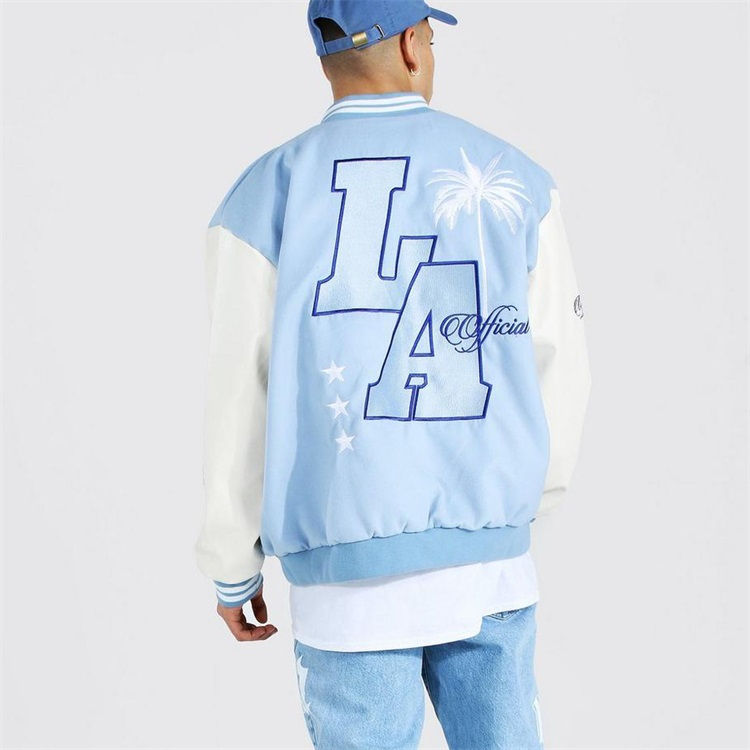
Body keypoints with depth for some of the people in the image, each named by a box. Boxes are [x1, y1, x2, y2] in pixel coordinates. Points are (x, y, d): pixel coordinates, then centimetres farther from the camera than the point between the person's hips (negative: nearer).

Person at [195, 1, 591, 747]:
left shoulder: (264, 199, -7)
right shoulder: (514, 180, -1)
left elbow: (239, 406, -6)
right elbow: (556, 373, 3)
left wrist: (231, 568, 8)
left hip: (353, 572, -2)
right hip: (484, 558, 2)